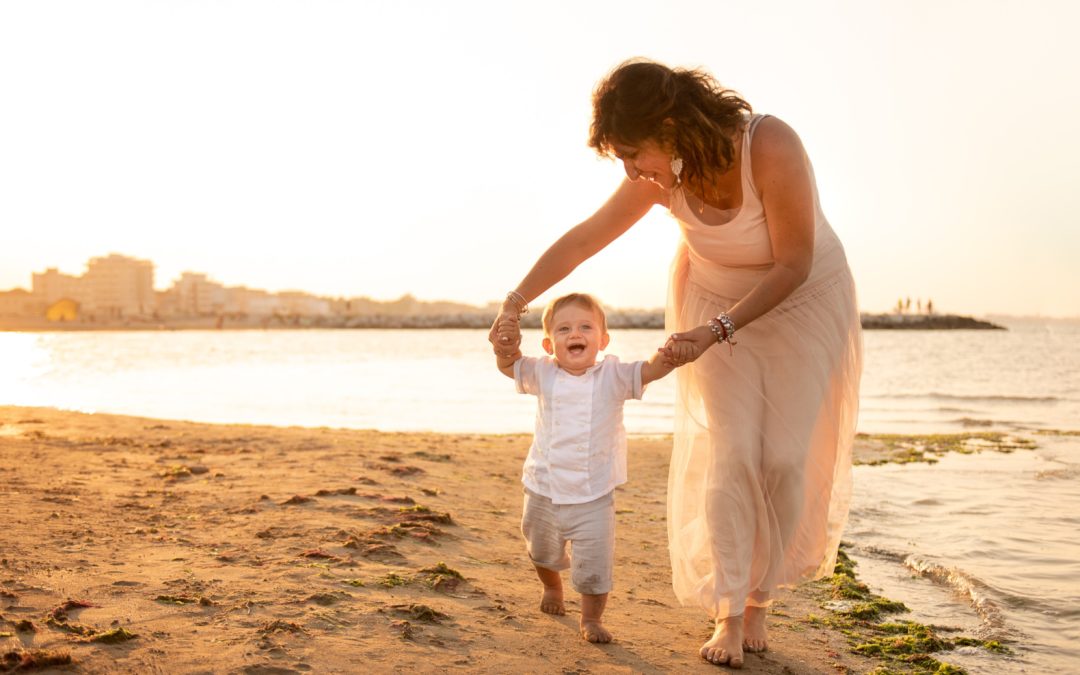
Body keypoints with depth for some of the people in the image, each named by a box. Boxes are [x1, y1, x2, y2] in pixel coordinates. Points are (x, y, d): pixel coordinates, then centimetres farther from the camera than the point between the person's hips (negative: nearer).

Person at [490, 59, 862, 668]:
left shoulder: (771, 148, -32)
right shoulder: (662, 176, -18)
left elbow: (793, 265, -25)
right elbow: (584, 238, -7)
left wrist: (717, 333, -29)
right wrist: (516, 304, -7)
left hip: (804, 303, -2)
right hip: (715, 306, 3)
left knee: (787, 458, -4)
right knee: (729, 455, -7)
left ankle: (759, 600, 14)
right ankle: (729, 616, 2)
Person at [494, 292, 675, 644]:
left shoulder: (613, 375, -10)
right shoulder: (543, 374, -4)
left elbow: (649, 370, -20)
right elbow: (509, 365, -4)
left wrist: (667, 355, -43)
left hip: (593, 498, -3)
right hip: (543, 492, 3)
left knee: (595, 566, -1)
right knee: (543, 554, 26)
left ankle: (591, 618, 24)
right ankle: (552, 587, 57)